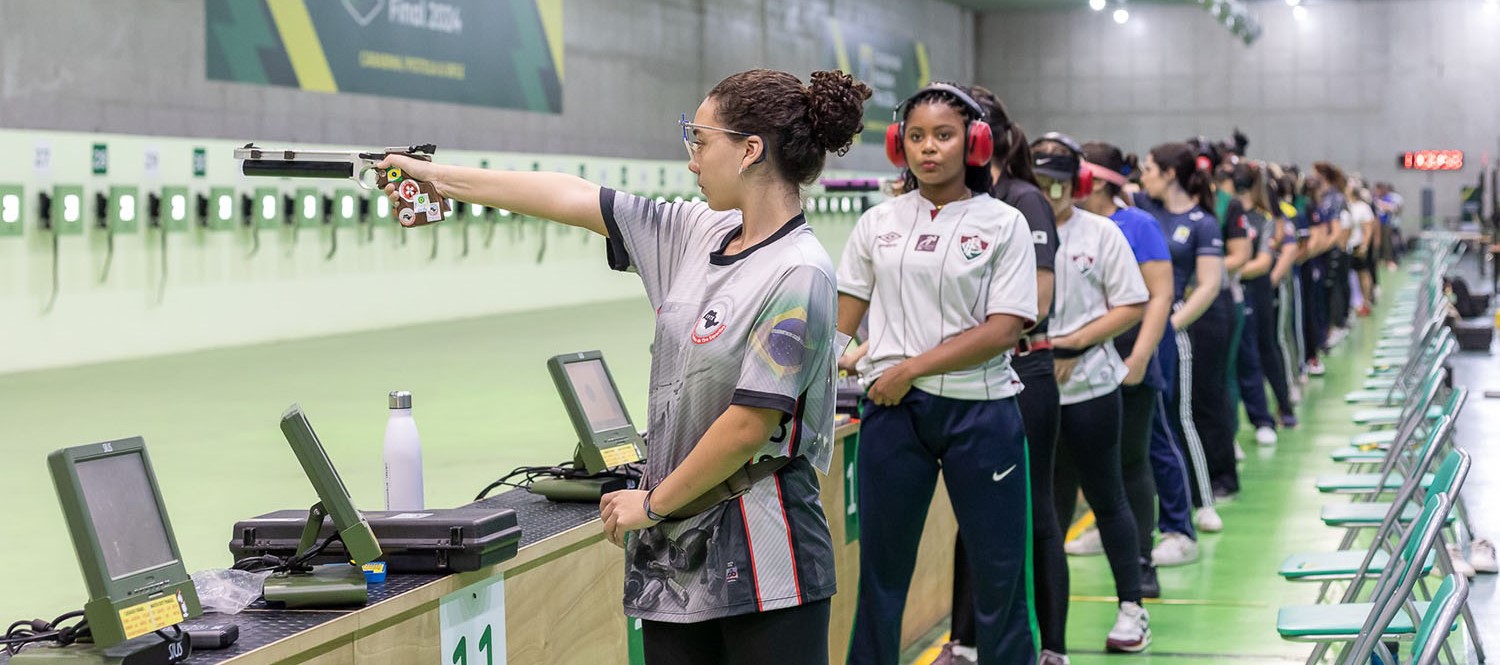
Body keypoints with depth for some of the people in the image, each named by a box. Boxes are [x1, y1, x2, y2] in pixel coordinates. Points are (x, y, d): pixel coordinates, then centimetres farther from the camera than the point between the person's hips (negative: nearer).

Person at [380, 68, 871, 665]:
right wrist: (438, 178, 18)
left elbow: (749, 426, -17)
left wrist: (653, 503, -6)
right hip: (675, 552, 8)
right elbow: (575, 198, 13)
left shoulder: (797, 274, -15)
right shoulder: (701, 233, 8)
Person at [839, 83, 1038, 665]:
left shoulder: (1002, 224, -1)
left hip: (979, 409, -2)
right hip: (892, 409, 2)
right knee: (881, 568, 8)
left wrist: (912, 368, -12)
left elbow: (1004, 329, -9)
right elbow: (841, 321, 11)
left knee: (999, 573, 3)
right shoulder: (877, 224, 7)